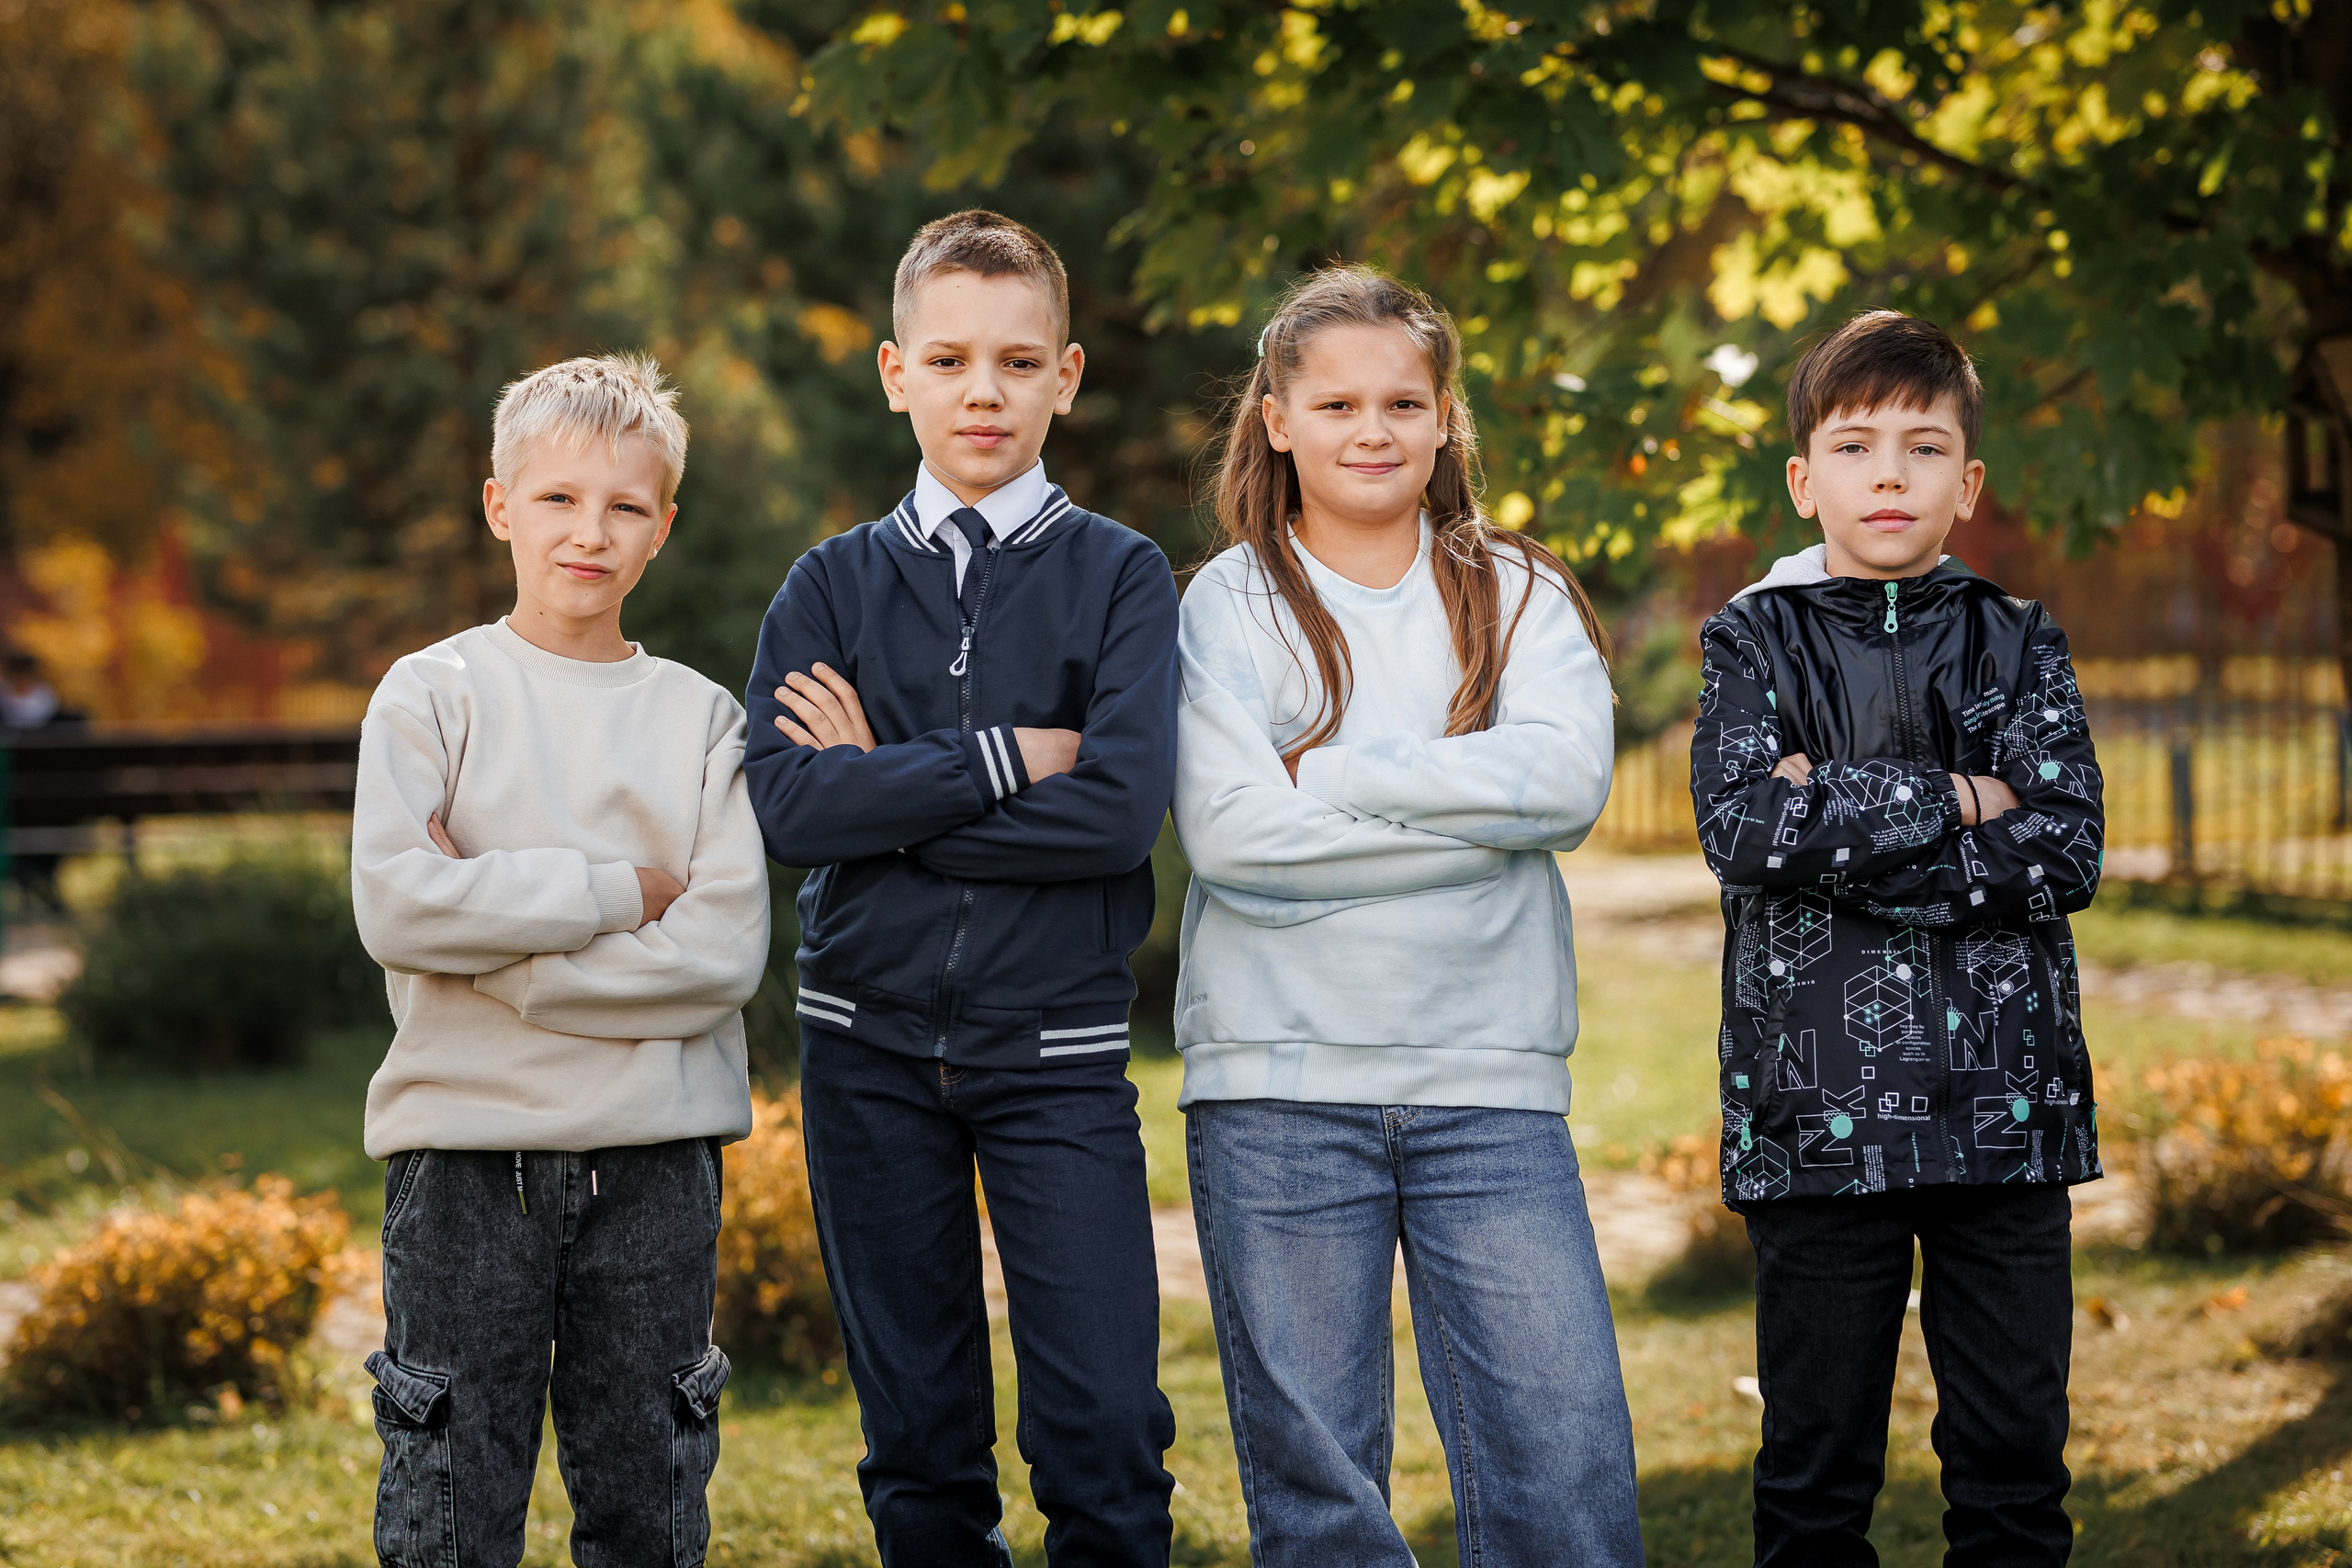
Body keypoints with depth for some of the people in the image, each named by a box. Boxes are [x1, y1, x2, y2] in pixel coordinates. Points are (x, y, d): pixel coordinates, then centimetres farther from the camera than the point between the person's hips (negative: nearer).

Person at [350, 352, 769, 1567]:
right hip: (465, 1146, -1)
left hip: (654, 1155, 2)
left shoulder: (700, 718, 6)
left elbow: (725, 954, -6)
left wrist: (500, 939, -12)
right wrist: (617, 892, -11)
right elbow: (395, 908, -11)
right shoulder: (432, 694, 3)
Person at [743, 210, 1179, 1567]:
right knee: (920, 1440, 8)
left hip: (1058, 1047, -2)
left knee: (1106, 1430, -8)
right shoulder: (833, 585, 7)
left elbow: (1121, 807, -14)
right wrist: (1007, 757, -12)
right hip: (872, 1044, 2)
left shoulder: (1121, 577, 2)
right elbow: (786, 803, -8)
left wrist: (887, 795, -10)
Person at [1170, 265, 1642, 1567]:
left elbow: (1571, 777, -7)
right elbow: (1230, 835, -11)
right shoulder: (1232, 603, 4)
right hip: (1279, 1081, -1)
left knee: (1567, 1453, -6)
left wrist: (1335, 776, -10)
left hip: (1489, 1079, 1)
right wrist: (1479, 809, -9)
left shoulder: (1518, 594, 12)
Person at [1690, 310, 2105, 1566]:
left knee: (2015, 1455, 4)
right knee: (1818, 1461, 5)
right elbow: (1741, 832, -12)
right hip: (1817, 1107, -1)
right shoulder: (1756, 641, 5)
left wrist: (1841, 821, -11)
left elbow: (2066, 857, -5)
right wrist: (1951, 801, -11)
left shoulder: (2018, 644, 9)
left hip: (2003, 1102, 1)